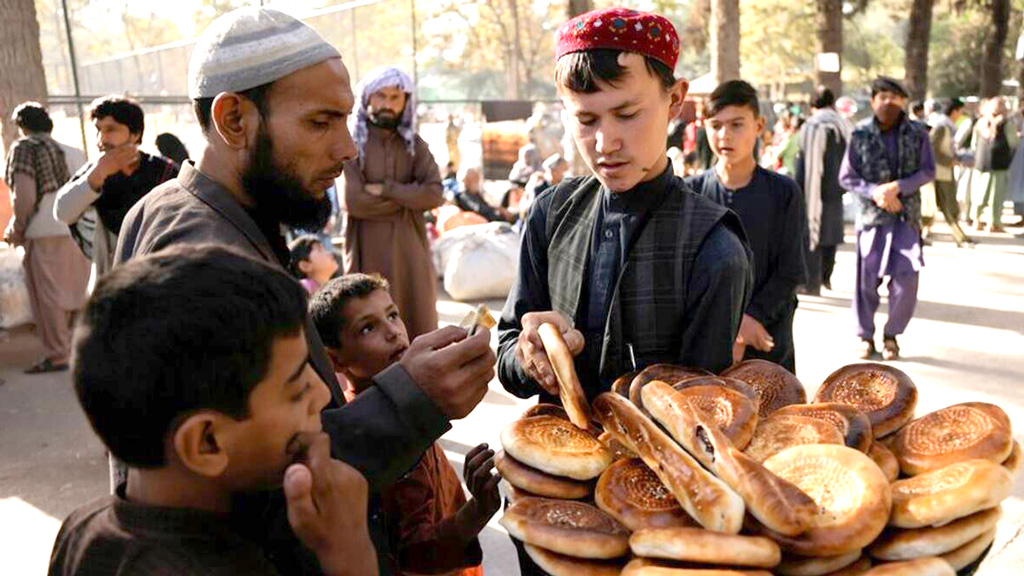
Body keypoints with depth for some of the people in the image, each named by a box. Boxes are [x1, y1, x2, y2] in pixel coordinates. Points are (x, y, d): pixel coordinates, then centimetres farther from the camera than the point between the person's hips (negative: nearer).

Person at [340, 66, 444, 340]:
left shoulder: (414, 145, 9)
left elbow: (434, 193, -5)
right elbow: (354, 201, -13)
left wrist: (386, 189, -12)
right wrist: (408, 197, -6)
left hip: (411, 249, 3)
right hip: (368, 253, -3)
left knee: (418, 327, 6)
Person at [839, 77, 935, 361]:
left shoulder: (917, 133, 3)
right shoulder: (860, 134, 0)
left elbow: (928, 171, 1)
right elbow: (846, 177, 1)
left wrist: (897, 187, -15)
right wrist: (875, 192, -14)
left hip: (907, 215, 1)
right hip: (871, 215, -1)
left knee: (906, 279, -5)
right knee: (867, 277, 1)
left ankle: (892, 335, 14)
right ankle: (865, 336, 17)